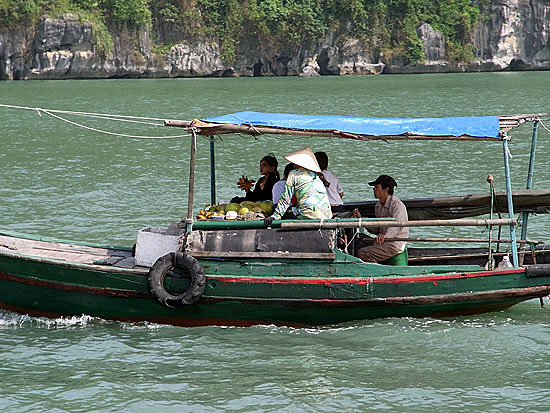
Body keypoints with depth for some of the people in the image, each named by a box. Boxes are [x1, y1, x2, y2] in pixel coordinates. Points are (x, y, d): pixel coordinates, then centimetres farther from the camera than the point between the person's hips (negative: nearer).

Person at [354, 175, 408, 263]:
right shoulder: (378, 206, 15)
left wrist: (385, 235, -47)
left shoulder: (397, 205, -13)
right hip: (382, 242, 9)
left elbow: (396, 226, -28)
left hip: (395, 245, -9)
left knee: (362, 253, -21)